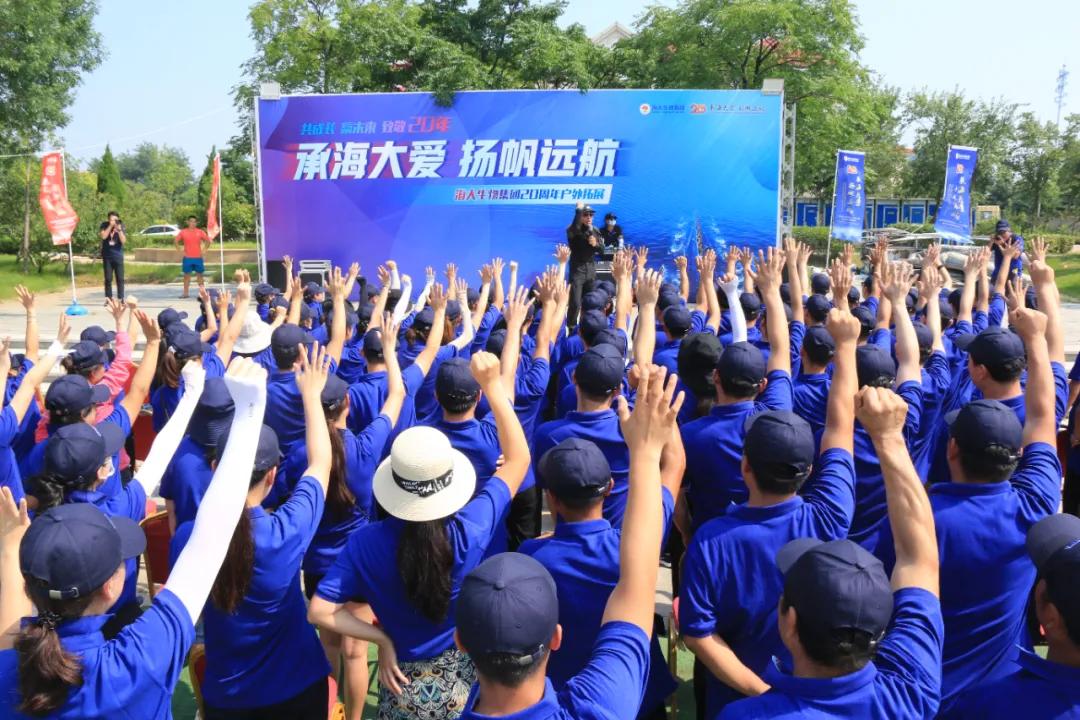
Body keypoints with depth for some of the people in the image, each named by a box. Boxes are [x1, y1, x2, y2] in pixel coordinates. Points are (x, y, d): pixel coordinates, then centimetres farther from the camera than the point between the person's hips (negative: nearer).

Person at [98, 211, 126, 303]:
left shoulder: (121, 226, -1)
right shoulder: (105, 225, 1)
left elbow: (123, 241, -8)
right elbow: (103, 236, -15)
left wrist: (119, 230, -20)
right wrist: (110, 226, -18)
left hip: (118, 256, 0)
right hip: (107, 256, 0)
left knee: (120, 278, -1)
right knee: (108, 279, 3)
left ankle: (121, 298, 4)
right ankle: (108, 298, 9)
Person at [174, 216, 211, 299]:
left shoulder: (200, 232, 2)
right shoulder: (183, 232, 2)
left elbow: (208, 241, 8)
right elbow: (175, 241, 9)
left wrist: (203, 250, 0)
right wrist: (180, 250, -1)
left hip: (198, 257, 0)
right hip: (187, 258, 0)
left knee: (199, 274, 5)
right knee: (187, 275, 3)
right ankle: (185, 293, 7)